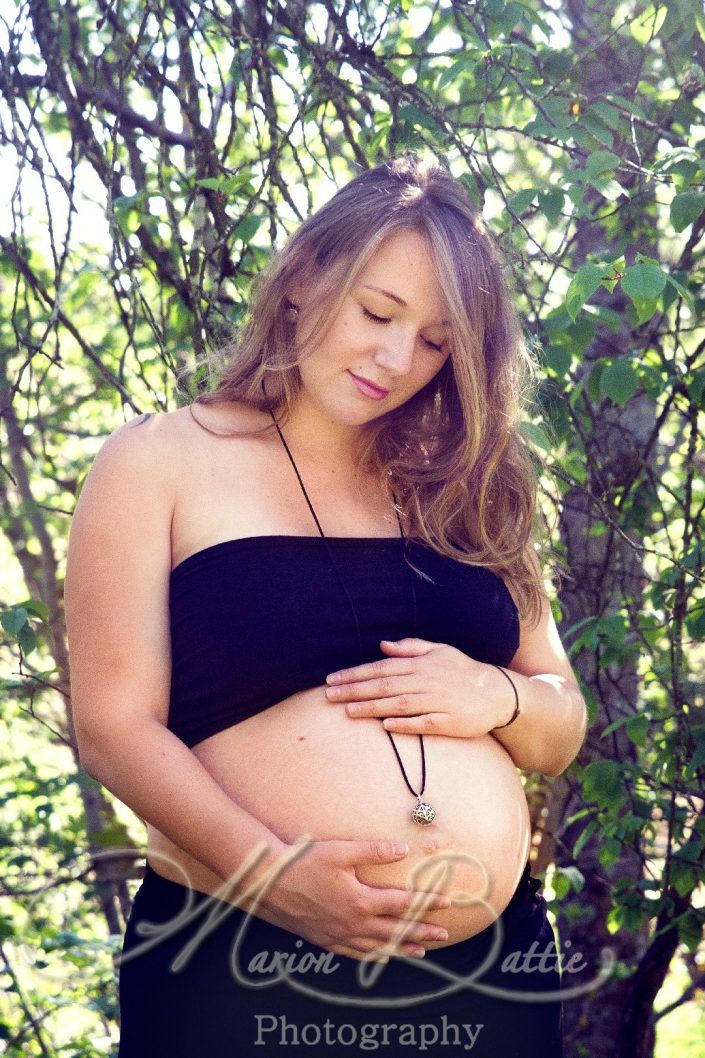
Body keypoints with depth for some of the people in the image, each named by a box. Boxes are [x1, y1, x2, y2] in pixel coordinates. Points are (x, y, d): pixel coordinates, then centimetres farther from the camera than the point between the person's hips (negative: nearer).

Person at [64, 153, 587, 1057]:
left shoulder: (461, 492, 12)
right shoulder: (160, 462, 0)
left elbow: (560, 731, 14)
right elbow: (114, 727, -7)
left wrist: (497, 697, -8)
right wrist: (272, 873, -21)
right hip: (237, 972, -4)